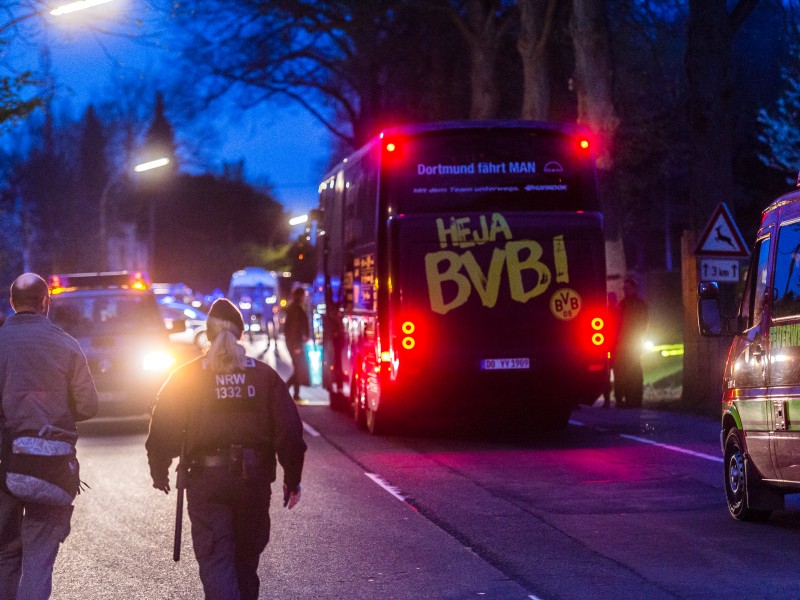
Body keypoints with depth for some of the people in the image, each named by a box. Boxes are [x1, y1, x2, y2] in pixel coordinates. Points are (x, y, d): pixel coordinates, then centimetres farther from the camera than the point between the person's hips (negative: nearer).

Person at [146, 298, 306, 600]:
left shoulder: (186, 376, 1)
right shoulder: (264, 375, 5)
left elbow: (163, 429, -2)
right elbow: (289, 431, 1)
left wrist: (159, 473, 13)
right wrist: (292, 479, 9)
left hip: (207, 479, -2)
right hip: (254, 477, 3)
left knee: (216, 563, -5)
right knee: (247, 558, 19)